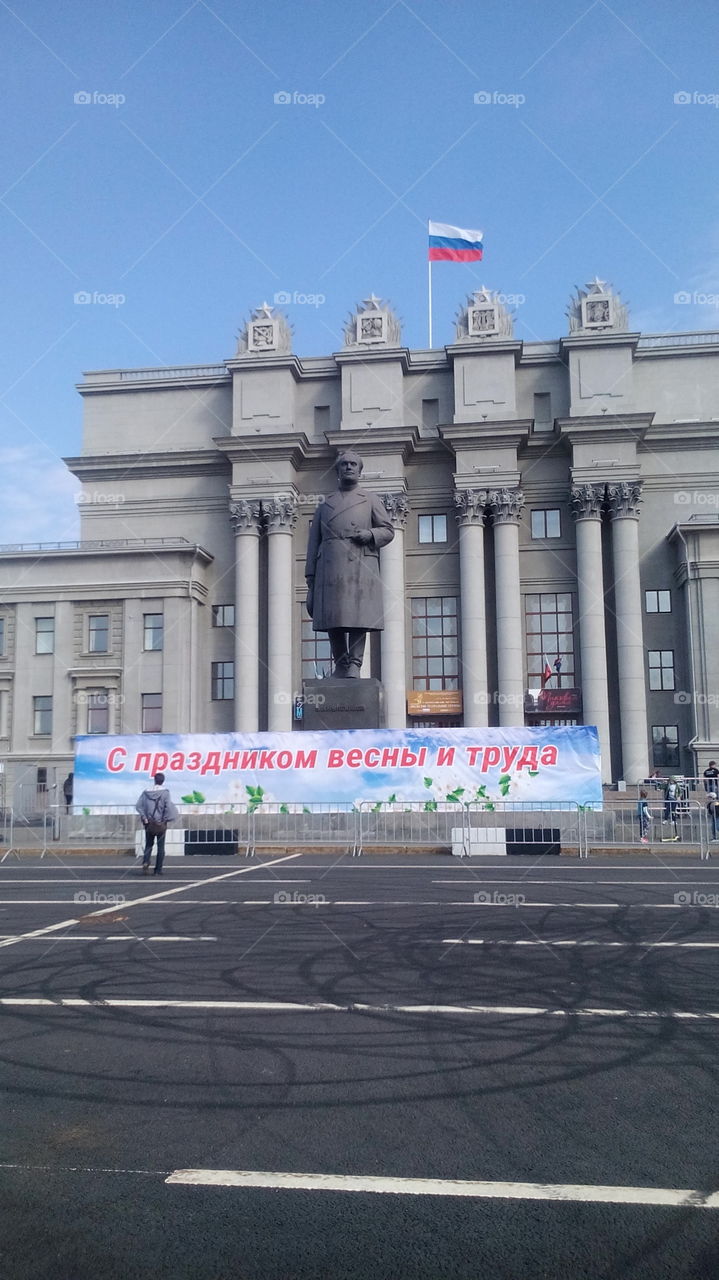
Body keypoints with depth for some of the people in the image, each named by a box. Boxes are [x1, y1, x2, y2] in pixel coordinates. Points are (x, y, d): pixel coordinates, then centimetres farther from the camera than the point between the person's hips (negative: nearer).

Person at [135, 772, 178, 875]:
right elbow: (168, 806, -14)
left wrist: (144, 818, -3)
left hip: (149, 823, 2)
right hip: (161, 823, -2)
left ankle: (145, 862, -13)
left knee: (148, 845, 13)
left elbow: (138, 806, -4)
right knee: (161, 847, 7)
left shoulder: (146, 791, 2)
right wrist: (166, 819, -3)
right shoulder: (165, 792, -6)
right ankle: (158, 870, 6)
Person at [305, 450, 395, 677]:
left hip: (361, 566, -2)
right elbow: (313, 546, 16)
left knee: (359, 615, -11)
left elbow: (388, 530, 14)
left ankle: (354, 665, -9)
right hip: (330, 569, 2)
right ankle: (340, 665, 9)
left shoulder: (371, 500, 19)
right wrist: (311, 582, 8)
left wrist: (370, 534, -9)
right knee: (332, 618, -2)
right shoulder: (324, 506, 22)